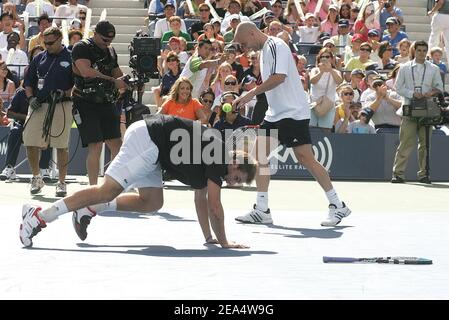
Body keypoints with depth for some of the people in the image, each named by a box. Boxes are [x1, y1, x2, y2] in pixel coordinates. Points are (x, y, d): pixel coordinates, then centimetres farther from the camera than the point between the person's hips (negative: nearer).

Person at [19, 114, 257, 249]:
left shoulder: (209, 160, 21)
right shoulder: (218, 156, -8)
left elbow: (201, 199, 29)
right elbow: (214, 204, -12)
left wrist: (208, 236, 27)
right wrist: (223, 241, -5)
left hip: (149, 144, 10)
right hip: (147, 140, -10)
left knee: (152, 202, 11)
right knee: (108, 190, -17)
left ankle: (89, 210, 7)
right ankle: (40, 216, -23)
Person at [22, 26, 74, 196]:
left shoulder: (71, 58, 1)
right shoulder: (39, 58, 15)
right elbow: (28, 81, 19)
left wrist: (65, 94, -13)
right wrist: (31, 98, 3)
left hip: (61, 106, -4)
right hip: (38, 106, 4)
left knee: (61, 145, -3)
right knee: (30, 143, 0)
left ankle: (62, 183, 7)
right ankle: (36, 178, 18)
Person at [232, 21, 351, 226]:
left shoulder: (276, 46, -13)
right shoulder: (265, 49, 16)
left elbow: (279, 77, -26)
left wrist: (252, 93, -22)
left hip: (293, 113, -10)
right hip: (275, 114, 10)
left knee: (305, 158, -11)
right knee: (260, 155, 3)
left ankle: (338, 207, -2)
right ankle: (261, 211, 5)